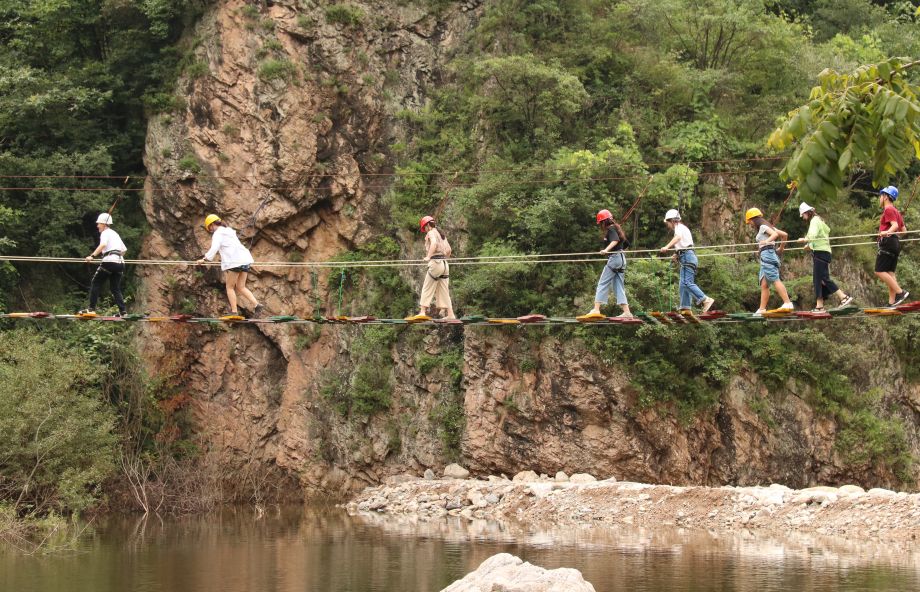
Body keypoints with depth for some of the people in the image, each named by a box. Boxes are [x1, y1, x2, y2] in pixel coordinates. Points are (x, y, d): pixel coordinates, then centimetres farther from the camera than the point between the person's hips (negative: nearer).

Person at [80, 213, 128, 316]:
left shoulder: (105, 233, 0)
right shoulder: (115, 234, 25)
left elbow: (103, 245, -21)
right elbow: (124, 249, 29)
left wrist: (92, 255, -29)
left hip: (109, 261, -8)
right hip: (120, 263, 8)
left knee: (96, 284, 2)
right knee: (115, 288, 12)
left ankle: (91, 309, -5)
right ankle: (123, 311, -1)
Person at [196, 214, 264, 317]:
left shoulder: (218, 233, 0)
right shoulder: (230, 231, 27)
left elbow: (214, 248, -14)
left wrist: (205, 259, -11)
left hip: (234, 262, -8)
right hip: (245, 259, 8)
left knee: (230, 287, 3)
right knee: (241, 287, 10)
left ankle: (234, 311, -2)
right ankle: (257, 305, -6)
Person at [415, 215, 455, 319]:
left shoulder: (431, 233, -3)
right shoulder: (441, 234, 19)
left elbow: (434, 243, -24)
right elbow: (449, 250, 19)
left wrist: (428, 257, -23)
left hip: (435, 263, -8)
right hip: (445, 264, 8)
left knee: (427, 289, -3)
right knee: (444, 290, 10)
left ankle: (423, 311, -8)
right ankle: (450, 313, 6)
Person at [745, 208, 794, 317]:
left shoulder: (763, 226, 0)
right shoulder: (769, 227, 26)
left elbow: (775, 234, -17)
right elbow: (785, 235, 24)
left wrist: (767, 241, -33)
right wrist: (781, 248, 34)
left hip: (767, 254, -10)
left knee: (775, 280, -19)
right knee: (764, 285, 5)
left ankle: (788, 303, -28)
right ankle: (762, 309, 3)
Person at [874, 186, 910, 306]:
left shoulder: (888, 210, -7)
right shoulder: (896, 212, 22)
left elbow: (895, 225, -22)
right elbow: (903, 230, 25)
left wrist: (887, 232, -41)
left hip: (887, 242, -10)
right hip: (896, 243, 10)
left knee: (880, 271, -13)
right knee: (889, 273, 6)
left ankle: (900, 292, -19)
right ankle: (892, 302, 0)